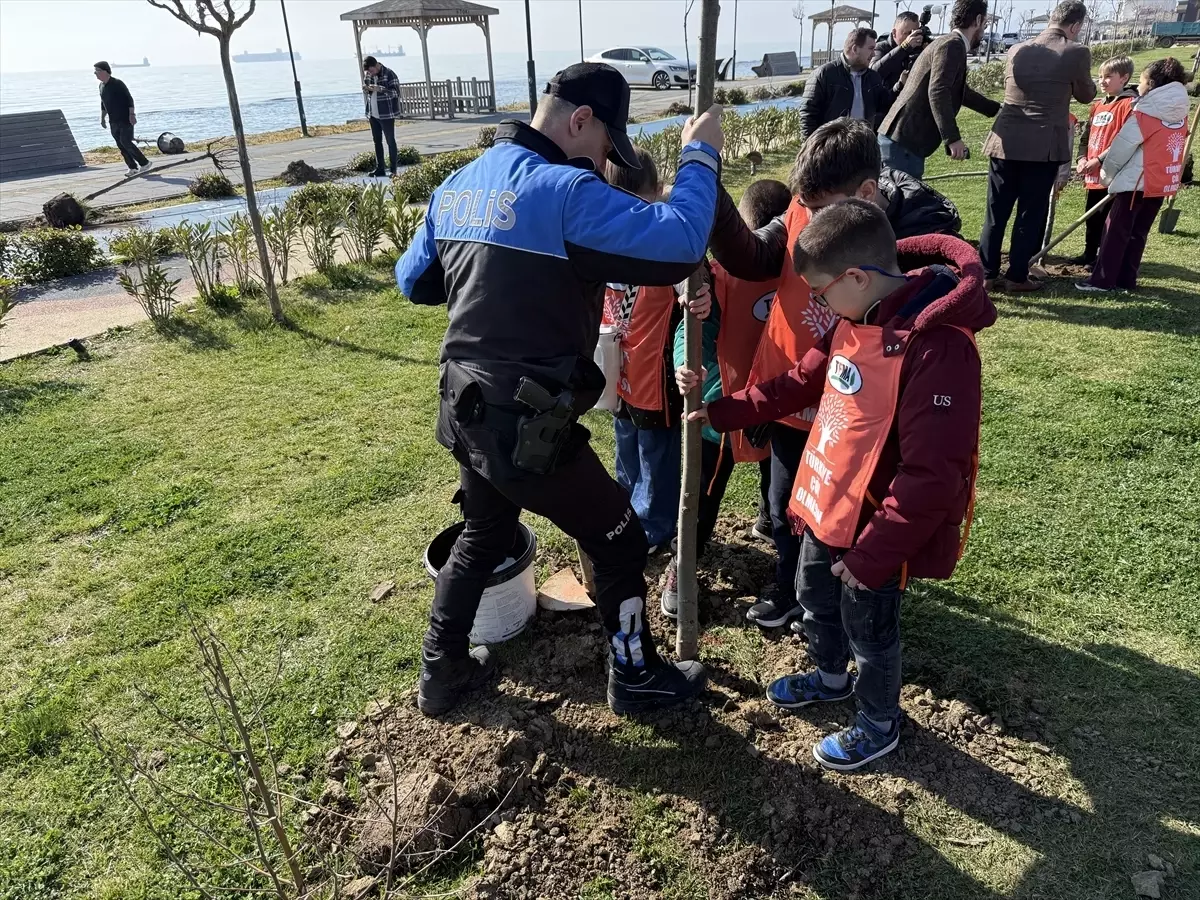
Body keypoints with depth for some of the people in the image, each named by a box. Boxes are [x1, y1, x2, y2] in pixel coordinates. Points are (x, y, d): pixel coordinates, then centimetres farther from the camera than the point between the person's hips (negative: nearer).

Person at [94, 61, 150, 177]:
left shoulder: (117, 83, -9)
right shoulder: (101, 86, 13)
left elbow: (129, 99, -12)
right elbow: (103, 104, 22)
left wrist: (132, 114, -20)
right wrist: (102, 119, 20)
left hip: (125, 119, -8)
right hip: (113, 122, 8)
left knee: (125, 142, -17)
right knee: (121, 146, 3)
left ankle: (144, 163, -7)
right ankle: (133, 167, 8)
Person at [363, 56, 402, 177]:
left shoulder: (389, 74, -11)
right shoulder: (368, 76, 8)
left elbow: (396, 92, -15)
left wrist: (380, 89, -25)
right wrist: (366, 89, -5)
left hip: (386, 114, -7)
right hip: (373, 114, 7)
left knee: (390, 141, 1)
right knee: (377, 141, 10)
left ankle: (393, 170, 6)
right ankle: (379, 169, 16)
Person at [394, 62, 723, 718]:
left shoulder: (458, 184, 8)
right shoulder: (563, 190, -19)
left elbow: (413, 280, 18)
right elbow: (678, 245, -25)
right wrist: (699, 156, -9)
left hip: (467, 411, 8)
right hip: (528, 425, -8)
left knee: (482, 538, 28)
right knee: (618, 540, 13)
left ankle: (442, 675, 42)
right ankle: (635, 678, 32)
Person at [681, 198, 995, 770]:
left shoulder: (938, 347, -30)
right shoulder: (856, 320, -1)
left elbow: (931, 477, -30)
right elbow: (802, 382, 12)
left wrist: (870, 554, -24)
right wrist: (721, 413, 8)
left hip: (878, 527, -8)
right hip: (828, 506, 9)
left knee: (869, 627, 14)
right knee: (815, 598, 27)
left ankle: (880, 725, 41)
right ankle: (831, 678, 56)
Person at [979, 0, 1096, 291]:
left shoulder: (1017, 50, 8)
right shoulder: (1077, 52, -4)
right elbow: (1085, 95, 10)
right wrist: (1090, 83, 31)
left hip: (1006, 141, 4)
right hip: (1045, 145, -3)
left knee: (996, 210, 8)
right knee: (1031, 213, 4)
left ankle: (986, 271, 11)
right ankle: (1017, 276, 7)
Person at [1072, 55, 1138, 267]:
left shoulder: (1129, 104, -9)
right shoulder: (1098, 106, 16)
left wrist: (1099, 160, -19)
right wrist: (1082, 159, 2)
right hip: (1093, 175, 8)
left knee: (1107, 219, -1)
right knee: (1092, 217, 16)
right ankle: (1089, 254, 27)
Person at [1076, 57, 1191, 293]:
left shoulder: (1143, 116, -12)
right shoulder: (1179, 117, 10)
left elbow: (1122, 147, -7)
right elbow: (1158, 150, 15)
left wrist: (1106, 174, 9)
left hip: (1136, 183, -7)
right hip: (1163, 184, 7)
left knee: (1115, 231, -2)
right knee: (1138, 233, 12)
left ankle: (1102, 280, -2)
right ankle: (1127, 280, 14)